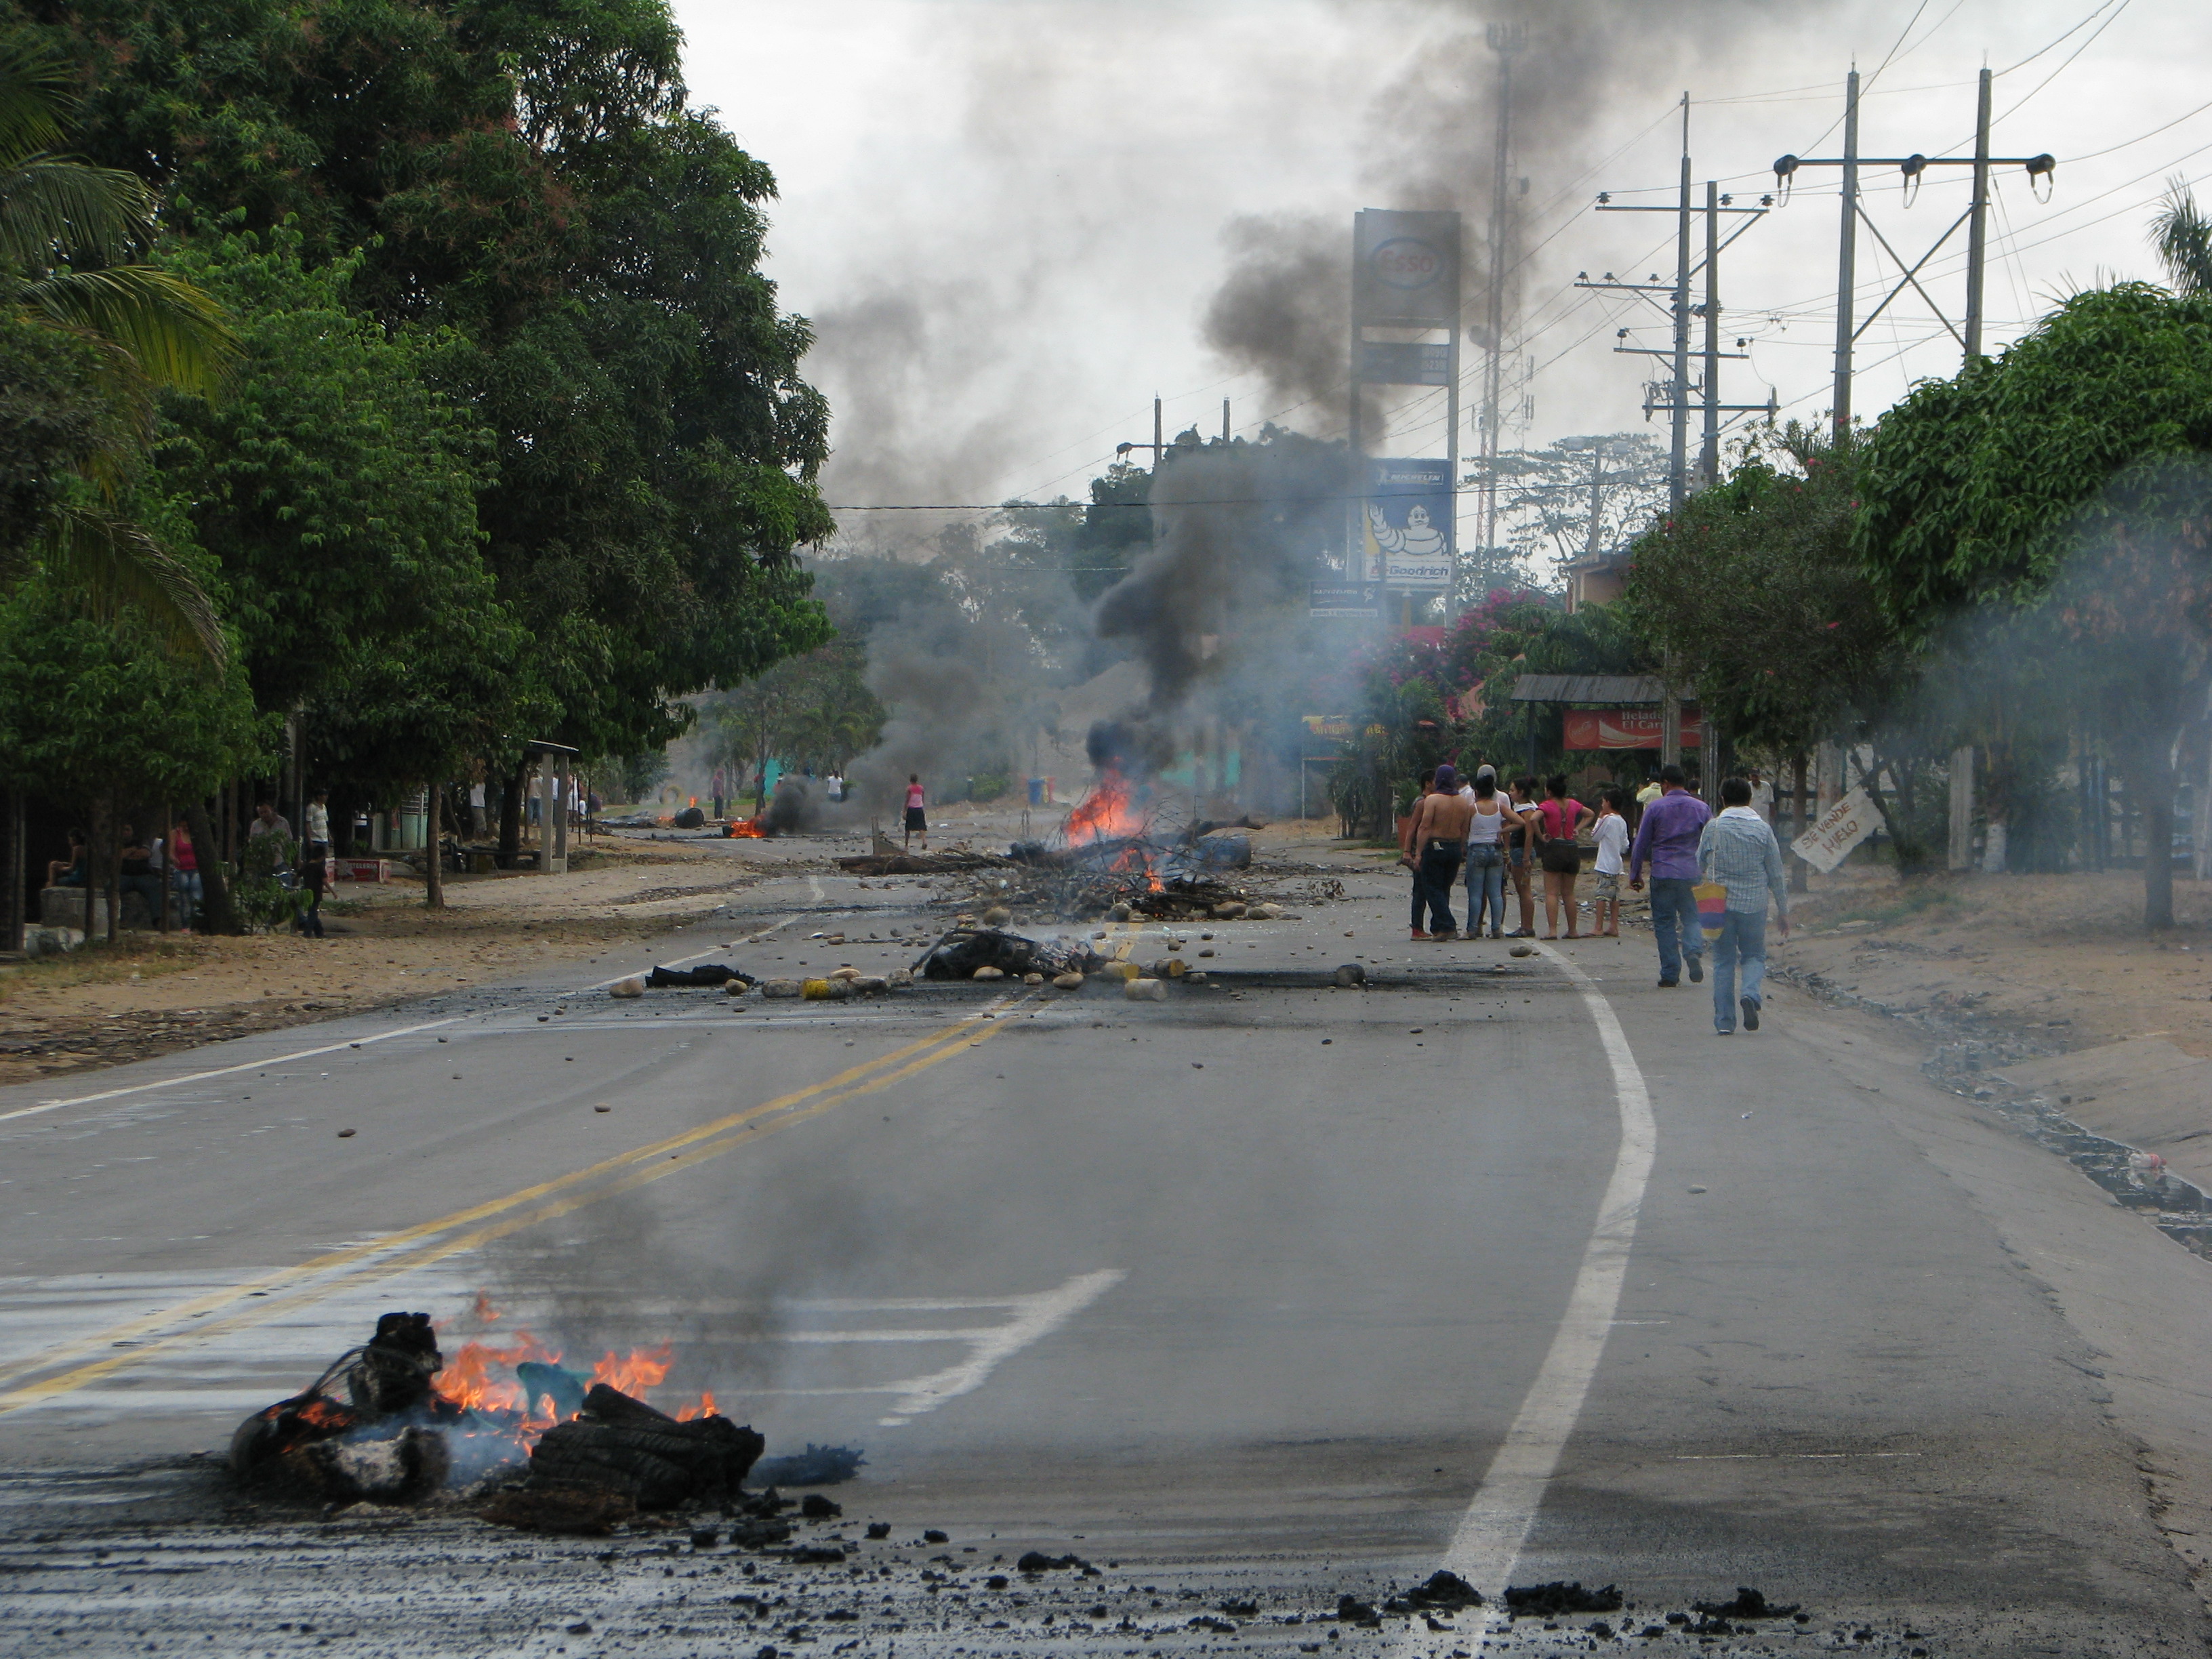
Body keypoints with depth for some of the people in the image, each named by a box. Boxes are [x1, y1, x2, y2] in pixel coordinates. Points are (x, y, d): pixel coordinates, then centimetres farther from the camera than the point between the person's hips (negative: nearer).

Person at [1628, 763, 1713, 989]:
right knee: (1691, 917, 14)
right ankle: (1694, 950, -16)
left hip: (1663, 874, -2)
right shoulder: (1702, 808, 6)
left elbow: (1641, 844, 2)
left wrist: (1635, 874, 10)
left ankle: (1670, 974, 2)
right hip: (1692, 874, 2)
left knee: (1665, 924, 4)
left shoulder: (1655, 808, -1)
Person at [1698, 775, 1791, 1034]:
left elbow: (1700, 864, 6)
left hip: (1720, 904, 0)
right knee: (1754, 955, 16)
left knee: (1723, 961, 9)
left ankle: (1724, 1020, 5)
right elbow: (1776, 874, 2)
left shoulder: (1713, 828, -4)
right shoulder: (1763, 829, -2)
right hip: (1754, 904, 0)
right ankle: (1750, 993, -13)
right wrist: (1783, 911, 10)